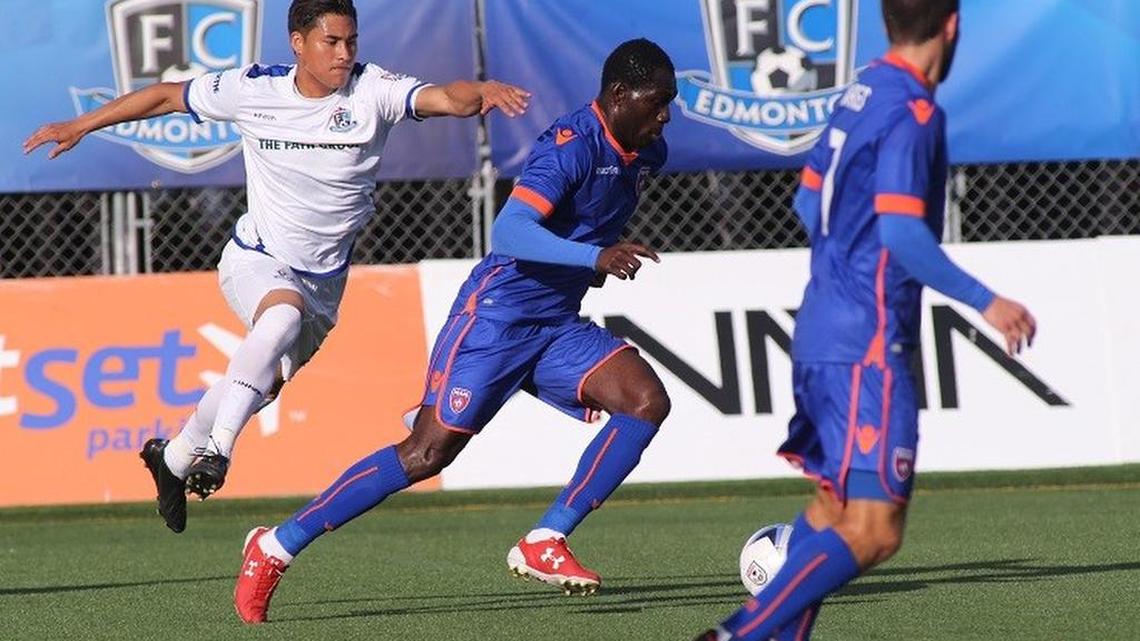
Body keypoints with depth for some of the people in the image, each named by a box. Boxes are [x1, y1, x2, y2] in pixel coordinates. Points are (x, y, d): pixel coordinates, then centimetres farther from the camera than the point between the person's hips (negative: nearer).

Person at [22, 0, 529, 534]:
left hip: (322, 279, 3)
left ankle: (174, 457, 41)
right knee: (284, 314, -36)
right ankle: (216, 450, -34)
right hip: (253, 260, -2)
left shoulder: (372, 90, -14)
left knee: (261, 386, 12)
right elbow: (168, 96, 4)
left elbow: (444, 98, -31)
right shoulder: (253, 90, -11)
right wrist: (81, 126, 8)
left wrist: (479, 93, -54)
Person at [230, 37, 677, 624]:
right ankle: (276, 548, -2)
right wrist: (595, 257, -43)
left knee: (648, 400, -14)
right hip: (497, 316, -8)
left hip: (556, 329, 8)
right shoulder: (574, 145, -20)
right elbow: (509, 230, -34)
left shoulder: (646, 154, 7)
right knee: (429, 452, -12)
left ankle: (544, 544, -12)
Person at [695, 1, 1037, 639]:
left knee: (837, 502, 20)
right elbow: (903, 232, -23)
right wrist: (984, 302, -17)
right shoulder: (914, 112, -15)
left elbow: (809, 201, 22)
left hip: (821, 333, 10)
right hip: (867, 346, -10)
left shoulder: (861, 94, 11)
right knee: (874, 531, -11)